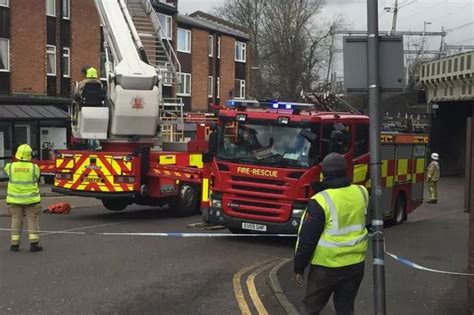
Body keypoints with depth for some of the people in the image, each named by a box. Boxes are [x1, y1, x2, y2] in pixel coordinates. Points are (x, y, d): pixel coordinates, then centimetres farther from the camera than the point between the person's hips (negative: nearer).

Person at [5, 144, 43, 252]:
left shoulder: (10, 166, -8)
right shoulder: (34, 167, -11)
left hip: (14, 199, 2)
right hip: (31, 199, -2)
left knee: (16, 221, 11)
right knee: (32, 220, 6)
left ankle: (15, 244, 12)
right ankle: (33, 244, 2)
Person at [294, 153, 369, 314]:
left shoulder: (321, 201, -19)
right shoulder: (361, 193, -4)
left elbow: (307, 239, -14)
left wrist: (299, 267, -3)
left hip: (327, 266, -5)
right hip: (355, 263, 5)